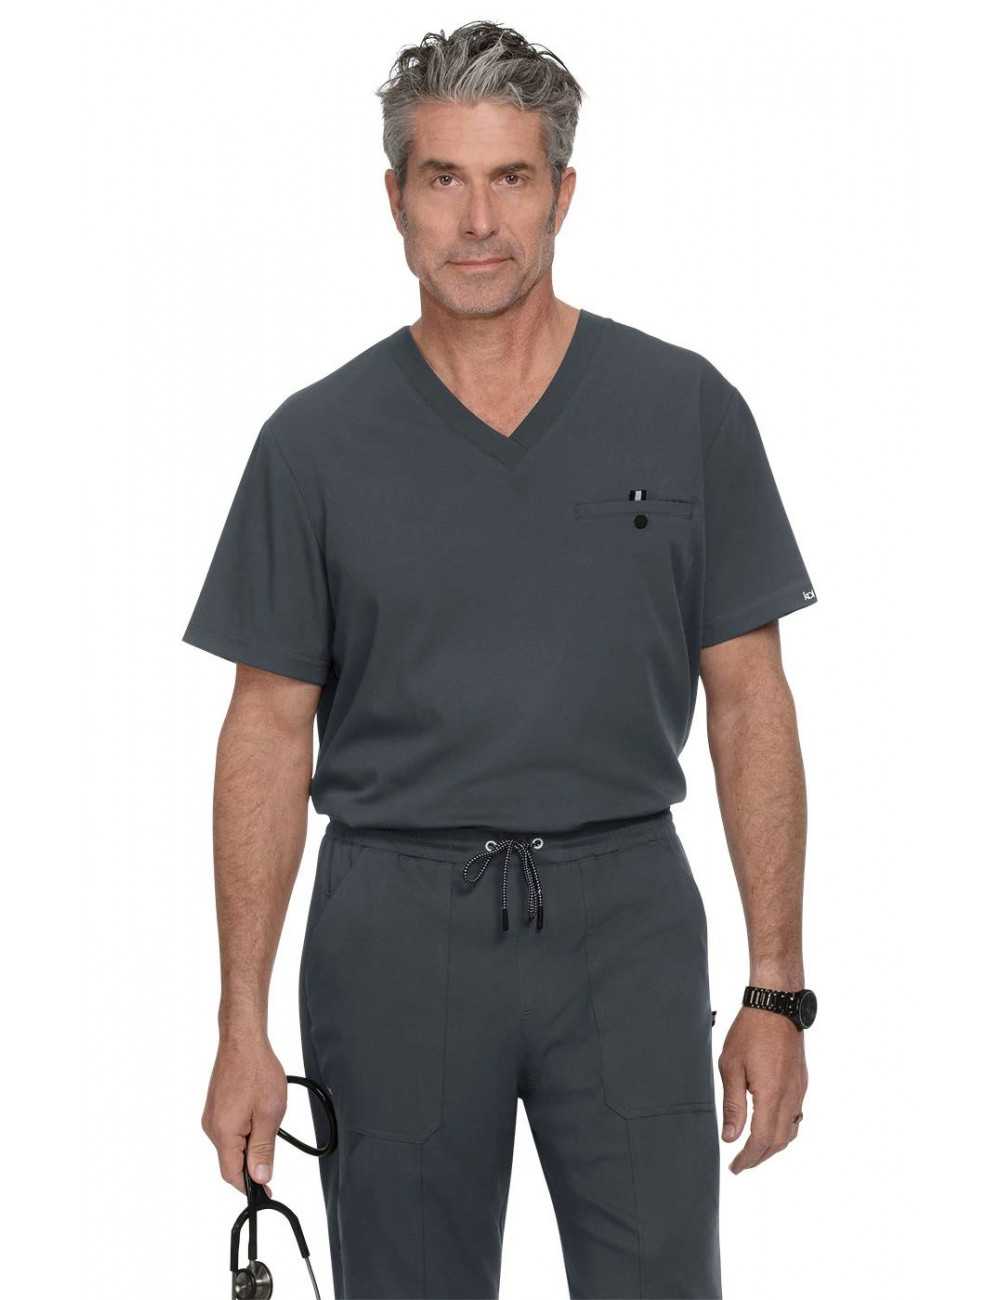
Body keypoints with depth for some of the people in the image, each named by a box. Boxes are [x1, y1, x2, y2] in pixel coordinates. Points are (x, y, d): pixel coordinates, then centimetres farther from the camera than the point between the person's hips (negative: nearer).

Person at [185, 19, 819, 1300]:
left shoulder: (686, 411, 0)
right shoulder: (318, 441, 0)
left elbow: (748, 703, 1)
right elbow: (270, 731, 2)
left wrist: (775, 988, -4)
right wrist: (243, 1022, -3)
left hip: (626, 918, 0)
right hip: (397, 933, 0)